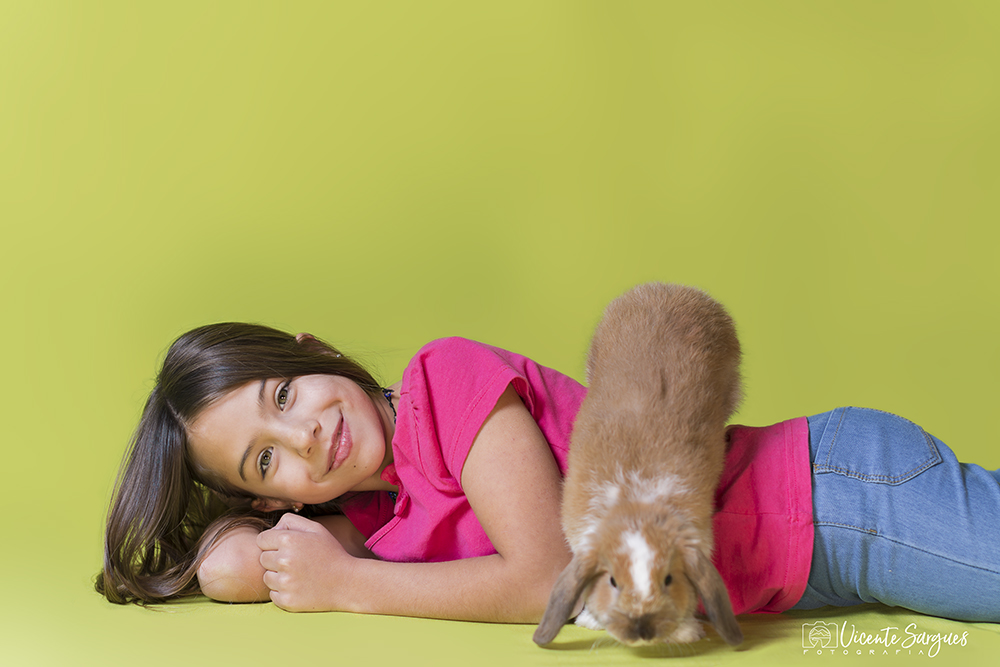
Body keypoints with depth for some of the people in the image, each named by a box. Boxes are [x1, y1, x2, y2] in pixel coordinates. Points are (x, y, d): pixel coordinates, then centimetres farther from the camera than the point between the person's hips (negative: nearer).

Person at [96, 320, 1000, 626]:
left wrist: (346, 585, -14)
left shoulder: (447, 376, -18)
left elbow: (548, 579, -21)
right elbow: (227, 566, -2)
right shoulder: (378, 511, 5)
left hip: (835, 492, -6)